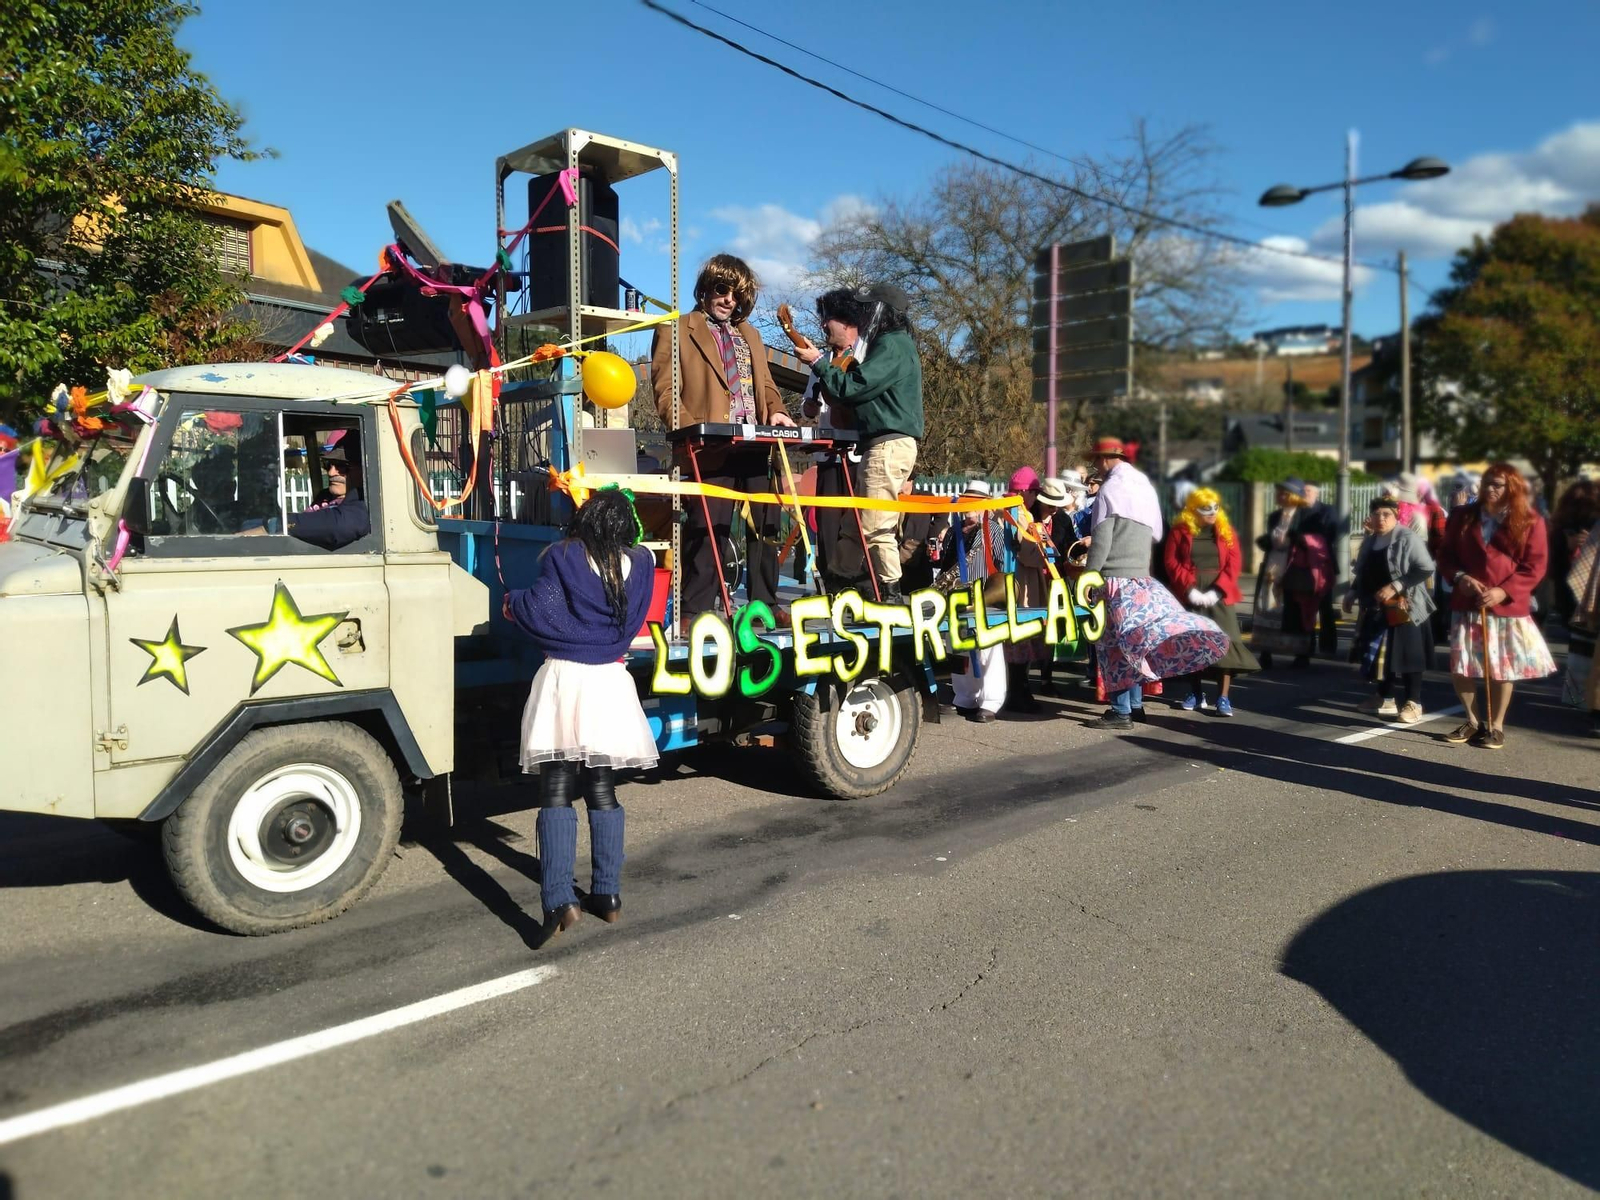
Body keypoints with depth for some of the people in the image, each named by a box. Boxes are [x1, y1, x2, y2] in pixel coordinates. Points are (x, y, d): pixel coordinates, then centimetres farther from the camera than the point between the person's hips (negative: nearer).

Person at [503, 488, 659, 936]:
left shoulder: (563, 556, -6)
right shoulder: (639, 563, 3)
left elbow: (540, 611, -11)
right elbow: (632, 622, 9)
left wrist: (512, 602, 8)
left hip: (564, 679, -3)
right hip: (610, 681, 3)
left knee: (556, 795, -1)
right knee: (603, 791, 14)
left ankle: (559, 901, -9)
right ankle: (608, 895, 18)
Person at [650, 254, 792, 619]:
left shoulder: (749, 334, 24)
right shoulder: (676, 331, 4)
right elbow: (665, 390, -4)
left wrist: (775, 411, 0)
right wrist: (692, 432, -19)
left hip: (755, 444, 6)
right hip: (711, 448, -6)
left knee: (766, 527, 8)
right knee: (708, 531, -7)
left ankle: (765, 605, 18)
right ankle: (695, 613, 0)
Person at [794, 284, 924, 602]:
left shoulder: (892, 344, -10)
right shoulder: (891, 343, 21)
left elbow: (852, 388, -16)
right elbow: (860, 389, 19)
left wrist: (818, 362, -5)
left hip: (889, 445, -11)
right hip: (890, 444, 11)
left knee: (875, 527, -10)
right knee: (881, 525, 10)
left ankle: (889, 594, -8)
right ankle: (885, 592, 13)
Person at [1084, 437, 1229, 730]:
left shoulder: (1109, 490, -10)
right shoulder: (1145, 486, 14)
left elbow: (1101, 541, -15)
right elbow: (1155, 533, 18)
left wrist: (1089, 575, -12)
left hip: (1115, 577, -8)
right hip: (1141, 577, 8)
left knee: (1115, 641, -4)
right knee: (1134, 639, 13)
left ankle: (1121, 711, -2)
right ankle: (1135, 704, 17)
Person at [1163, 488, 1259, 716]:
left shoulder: (1226, 530, 8)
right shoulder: (1180, 531, 2)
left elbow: (1234, 563, 1)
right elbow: (1172, 563, -4)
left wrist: (1217, 590, -11)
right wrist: (1190, 589, -15)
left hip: (1219, 593, 1)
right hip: (1190, 593, -1)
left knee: (1226, 641, -8)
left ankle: (1224, 697, -8)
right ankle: (1196, 693, 16)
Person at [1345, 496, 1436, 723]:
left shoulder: (1409, 538, -11)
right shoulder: (1369, 541, 12)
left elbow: (1426, 569, -17)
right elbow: (1363, 574, 21)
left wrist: (1395, 586, -23)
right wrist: (1352, 593, 8)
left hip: (1405, 608, -7)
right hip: (1377, 608, 7)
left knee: (1408, 654, -2)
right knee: (1379, 652, 12)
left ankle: (1414, 703, 4)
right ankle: (1384, 698, 24)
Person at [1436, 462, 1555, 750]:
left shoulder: (1530, 522, -2)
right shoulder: (1463, 516, 8)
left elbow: (1535, 565, -5)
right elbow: (1445, 554, 9)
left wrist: (1504, 591, -17)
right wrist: (1459, 577, -11)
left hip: (1508, 607, -3)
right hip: (1466, 605, 3)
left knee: (1502, 669, 3)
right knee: (1460, 667, 3)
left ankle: (1496, 726, 18)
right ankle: (1473, 721, 22)